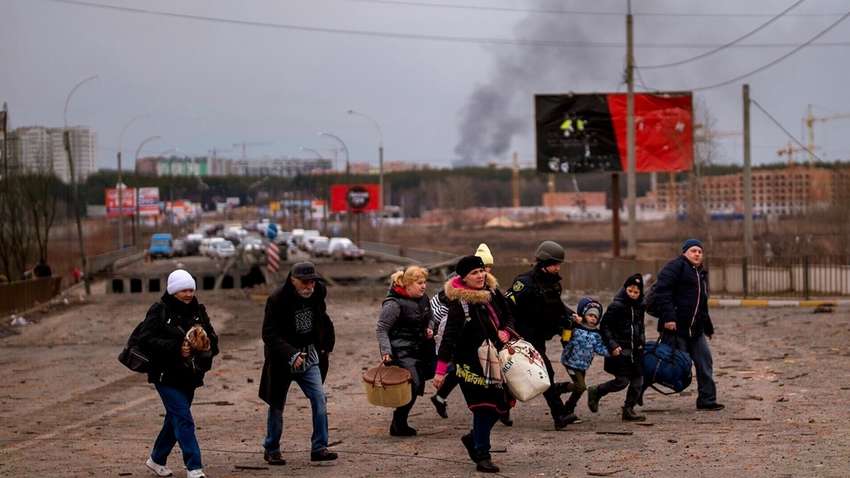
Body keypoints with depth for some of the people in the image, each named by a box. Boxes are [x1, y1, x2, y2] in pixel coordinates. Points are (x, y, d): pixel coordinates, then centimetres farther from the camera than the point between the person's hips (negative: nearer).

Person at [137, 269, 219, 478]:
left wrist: (207, 345, -12)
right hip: (166, 375, -6)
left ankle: (157, 459, 34)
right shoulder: (159, 311, -10)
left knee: (175, 419, 16)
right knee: (184, 420, -12)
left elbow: (212, 338, 13)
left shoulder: (198, 311, 8)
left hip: (188, 375, 6)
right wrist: (176, 348, -24)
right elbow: (145, 339, -17)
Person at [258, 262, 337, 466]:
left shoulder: (318, 294, -4)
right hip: (282, 361, -4)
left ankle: (319, 447, -2)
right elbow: (269, 334, -23)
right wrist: (291, 354, -34)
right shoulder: (277, 300, -21)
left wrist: (327, 344, 13)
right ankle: (271, 450, 22)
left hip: (309, 357, 4)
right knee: (277, 406, 7)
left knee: (319, 400, -8)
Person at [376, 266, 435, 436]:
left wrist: (429, 328, 4)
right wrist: (386, 351, -24)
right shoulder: (393, 304, -16)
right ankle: (398, 425, -3)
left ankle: (400, 423, 25)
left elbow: (429, 317, 26)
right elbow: (381, 329, -15)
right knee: (413, 384, -16)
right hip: (401, 351, -8)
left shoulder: (424, 299, 9)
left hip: (419, 350, 8)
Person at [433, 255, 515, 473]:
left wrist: (505, 332, -5)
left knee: (501, 404, 10)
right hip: (472, 363, -7)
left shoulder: (493, 292, 4)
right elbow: (449, 336, -17)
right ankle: (482, 456, 3)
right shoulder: (459, 302, -15)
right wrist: (441, 370, -20)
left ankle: (474, 438, 32)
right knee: (484, 407, -8)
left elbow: (508, 316, 18)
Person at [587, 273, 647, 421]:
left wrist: (641, 342, 13)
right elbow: (604, 327, -10)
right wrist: (612, 345, -17)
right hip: (620, 350, -7)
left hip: (635, 350, 7)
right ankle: (595, 392, 13)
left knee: (638, 380, 4)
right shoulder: (616, 306, -11)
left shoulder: (639, 307, 10)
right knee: (622, 381, -8)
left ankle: (628, 410, 12)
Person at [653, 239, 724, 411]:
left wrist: (708, 326, 27)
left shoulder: (701, 273, 23)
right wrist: (668, 317, -25)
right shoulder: (675, 267, -6)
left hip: (695, 329, 8)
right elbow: (662, 291, -18)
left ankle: (707, 400, 9)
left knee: (704, 362, 4)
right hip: (675, 326, -8)